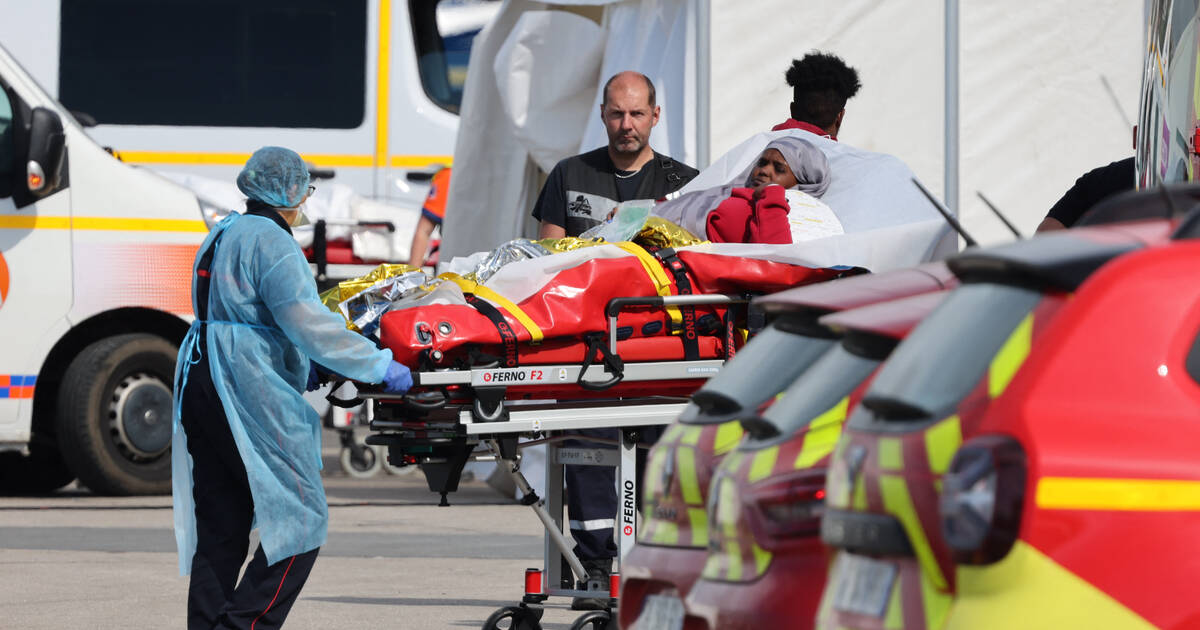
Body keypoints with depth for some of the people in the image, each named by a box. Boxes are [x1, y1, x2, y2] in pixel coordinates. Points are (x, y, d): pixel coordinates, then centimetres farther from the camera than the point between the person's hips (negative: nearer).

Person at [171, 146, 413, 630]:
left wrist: (299, 371, 21)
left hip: (200, 384, 10)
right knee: (299, 519, -4)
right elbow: (309, 323, -16)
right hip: (249, 391, -9)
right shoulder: (270, 241, -11)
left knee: (219, 526, 10)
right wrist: (380, 366, -9)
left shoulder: (223, 234, 19)